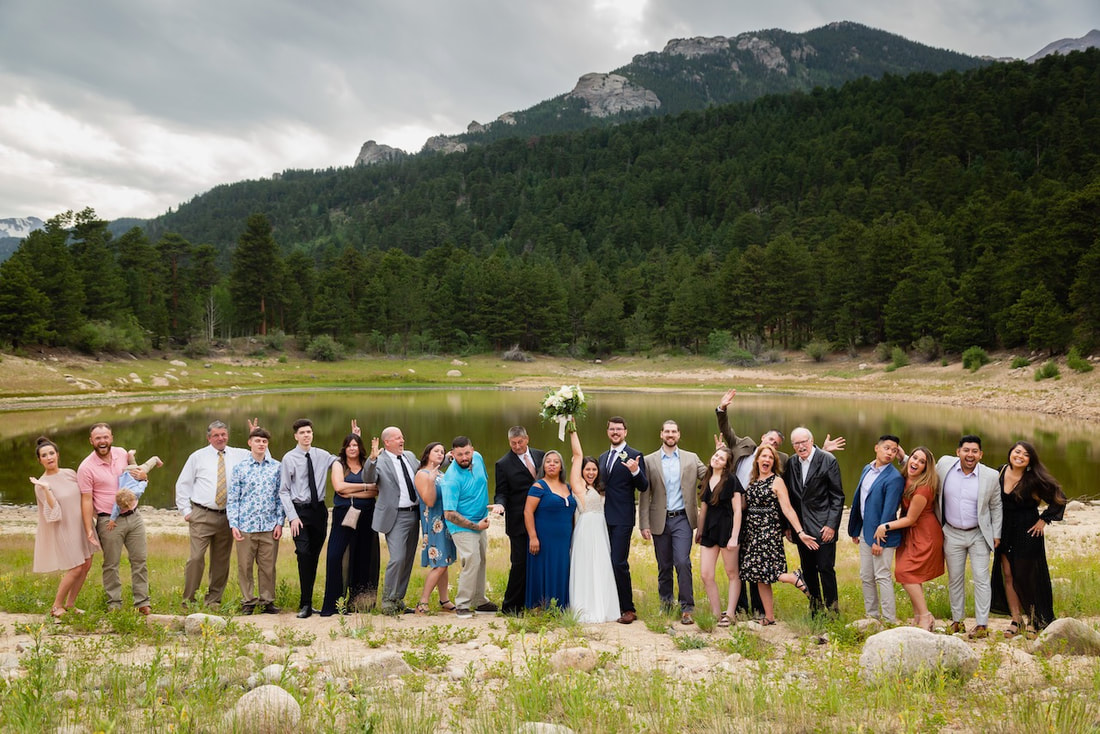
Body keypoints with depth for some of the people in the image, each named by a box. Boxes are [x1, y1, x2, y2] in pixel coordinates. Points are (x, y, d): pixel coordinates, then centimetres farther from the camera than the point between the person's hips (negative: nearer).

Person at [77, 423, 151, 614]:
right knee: (111, 565, 5)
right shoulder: (86, 467, -10)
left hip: (133, 516, 5)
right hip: (109, 522, -4)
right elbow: (86, 500, -10)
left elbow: (136, 473, 20)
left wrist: (143, 476, -5)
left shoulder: (122, 453, 3)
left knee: (140, 560, 7)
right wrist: (89, 530, -13)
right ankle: (114, 604, 16)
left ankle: (142, 602, 15)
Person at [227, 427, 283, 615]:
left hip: (269, 525, 1)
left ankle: (267, 601, 17)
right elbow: (232, 498, 4)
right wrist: (233, 524, -4)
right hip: (246, 526, 0)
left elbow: (281, 496, 8)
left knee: (268, 566, 5)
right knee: (245, 566, 5)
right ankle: (248, 602, 17)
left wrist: (280, 522, 1)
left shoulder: (276, 467, 7)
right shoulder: (239, 468, 4)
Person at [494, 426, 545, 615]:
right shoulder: (503, 464, -5)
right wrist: (500, 505, -25)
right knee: (520, 564, -4)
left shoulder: (540, 456, 8)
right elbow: (501, 493, -4)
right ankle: (510, 606, 9)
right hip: (519, 523, -5)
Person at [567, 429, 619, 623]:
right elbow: (578, 454, -5)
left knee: (600, 570, 10)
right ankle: (586, 611, -2)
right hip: (586, 531, -8)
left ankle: (600, 609, 16)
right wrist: (572, 430, -3)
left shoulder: (596, 489, 22)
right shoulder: (578, 484, -1)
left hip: (600, 532, 8)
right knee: (586, 570, -6)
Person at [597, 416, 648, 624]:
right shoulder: (603, 457, 17)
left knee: (619, 562, -11)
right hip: (605, 518, 7)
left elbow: (643, 487, -10)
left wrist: (636, 471, -27)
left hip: (622, 519, -7)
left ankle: (628, 609, -2)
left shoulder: (634, 456, -4)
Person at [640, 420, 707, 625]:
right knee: (664, 566, 9)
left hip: (682, 519, -1)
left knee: (682, 562, -12)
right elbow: (644, 496, 2)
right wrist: (644, 524, -3)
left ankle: (687, 608, -5)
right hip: (660, 521, 1)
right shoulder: (649, 461, 4)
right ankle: (665, 604, 25)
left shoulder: (691, 458, 7)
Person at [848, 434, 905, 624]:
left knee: (883, 577, -2)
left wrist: (879, 539, -19)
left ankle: (890, 621, 7)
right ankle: (872, 617, 25)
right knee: (866, 577, 14)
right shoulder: (867, 469, 9)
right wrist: (855, 530, 15)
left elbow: (888, 511, -18)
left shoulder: (894, 478, -15)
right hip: (865, 531, 8)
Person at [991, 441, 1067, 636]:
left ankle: (1035, 619, 19)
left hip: (1028, 532, -4)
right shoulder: (1001, 472, 0)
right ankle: (1016, 620, 16)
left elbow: (1059, 499, -4)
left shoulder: (1034, 479, -13)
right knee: (1007, 575, 6)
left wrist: (1044, 520, -6)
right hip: (1005, 532, 4)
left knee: (1026, 576, 2)